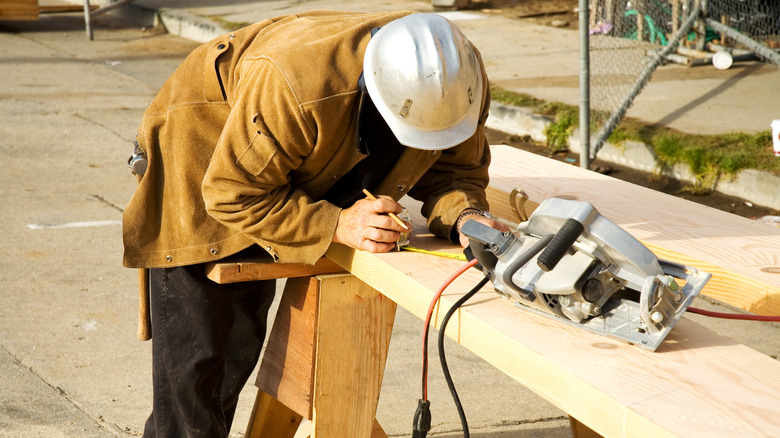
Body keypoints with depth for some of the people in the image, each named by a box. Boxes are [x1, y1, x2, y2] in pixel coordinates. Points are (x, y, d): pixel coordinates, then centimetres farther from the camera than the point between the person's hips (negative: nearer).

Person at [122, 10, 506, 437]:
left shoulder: (460, 82, -25)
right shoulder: (293, 86, -45)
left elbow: (454, 166, -9)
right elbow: (234, 195, -35)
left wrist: (464, 216, -32)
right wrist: (338, 224, -42)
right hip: (204, 161, -6)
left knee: (242, 340, 17)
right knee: (193, 354, -8)